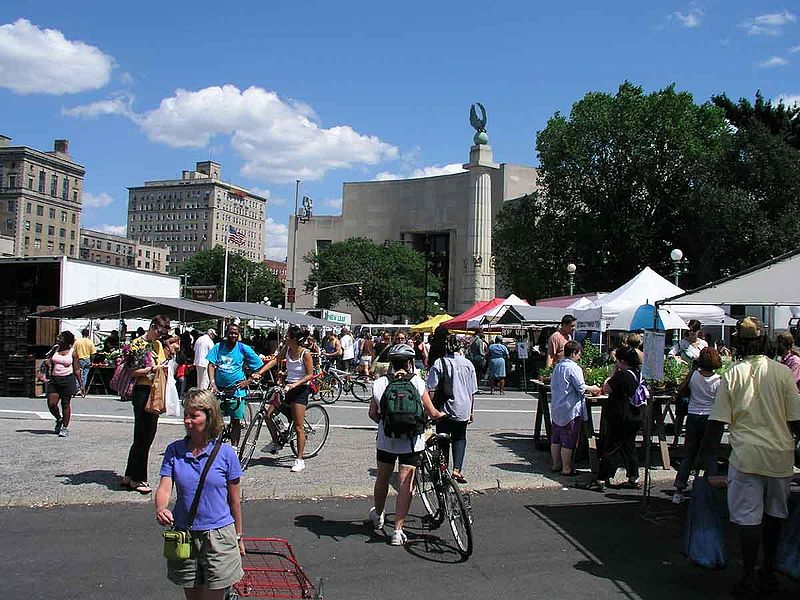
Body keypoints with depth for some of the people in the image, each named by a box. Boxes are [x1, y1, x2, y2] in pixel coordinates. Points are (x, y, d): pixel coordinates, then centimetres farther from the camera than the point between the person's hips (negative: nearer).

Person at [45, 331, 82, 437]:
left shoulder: (72, 352, -1)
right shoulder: (55, 349, 8)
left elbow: (76, 369, 2)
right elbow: (49, 361, 21)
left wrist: (80, 384, 0)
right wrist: (48, 363, -5)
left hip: (68, 379, -4)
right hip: (54, 379, 4)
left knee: (65, 404, 1)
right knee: (51, 404, -3)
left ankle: (65, 427, 13)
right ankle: (59, 419, 26)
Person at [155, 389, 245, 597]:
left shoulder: (225, 453, -8)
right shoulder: (174, 450, -1)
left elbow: (234, 500, -1)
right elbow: (164, 487, -8)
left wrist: (238, 537, 5)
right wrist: (160, 509, -30)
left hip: (218, 535, -3)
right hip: (184, 535, 3)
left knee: (214, 595, 2)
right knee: (192, 594, 17)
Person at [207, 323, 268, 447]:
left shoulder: (244, 349, -1)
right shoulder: (218, 347, 4)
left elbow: (260, 367, 2)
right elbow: (211, 365, -4)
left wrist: (248, 381, -8)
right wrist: (212, 382, -18)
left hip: (236, 390, -2)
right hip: (219, 389, 2)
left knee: (236, 421, 3)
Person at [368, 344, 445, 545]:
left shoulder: (379, 383, -2)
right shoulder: (417, 382, -8)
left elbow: (373, 413, 2)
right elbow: (432, 413, -4)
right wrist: (442, 414, 17)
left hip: (386, 439, 3)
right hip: (410, 440, -2)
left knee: (383, 477, 21)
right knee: (405, 483, 2)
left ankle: (377, 515, 42)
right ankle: (398, 531, 1)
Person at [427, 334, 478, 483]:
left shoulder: (438, 364, -9)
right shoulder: (468, 364, 1)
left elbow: (431, 391, -10)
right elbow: (472, 392, 7)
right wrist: (471, 412, 16)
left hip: (444, 410, -2)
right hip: (463, 410, 2)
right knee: (460, 439, 14)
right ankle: (457, 469, -1)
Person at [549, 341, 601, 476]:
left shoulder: (557, 366, 10)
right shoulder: (574, 368, -16)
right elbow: (581, 387, -16)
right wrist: (592, 389, 4)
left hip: (556, 408, 8)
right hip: (570, 410, -8)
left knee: (555, 439, 13)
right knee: (568, 440, -1)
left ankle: (556, 465, 22)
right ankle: (566, 469, 4)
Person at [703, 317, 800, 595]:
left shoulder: (731, 375, -4)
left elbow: (717, 422, -4)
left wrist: (710, 457, 4)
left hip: (746, 455, -2)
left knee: (749, 517, 4)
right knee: (774, 514, 18)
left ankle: (749, 578, 8)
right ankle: (768, 574, 29)